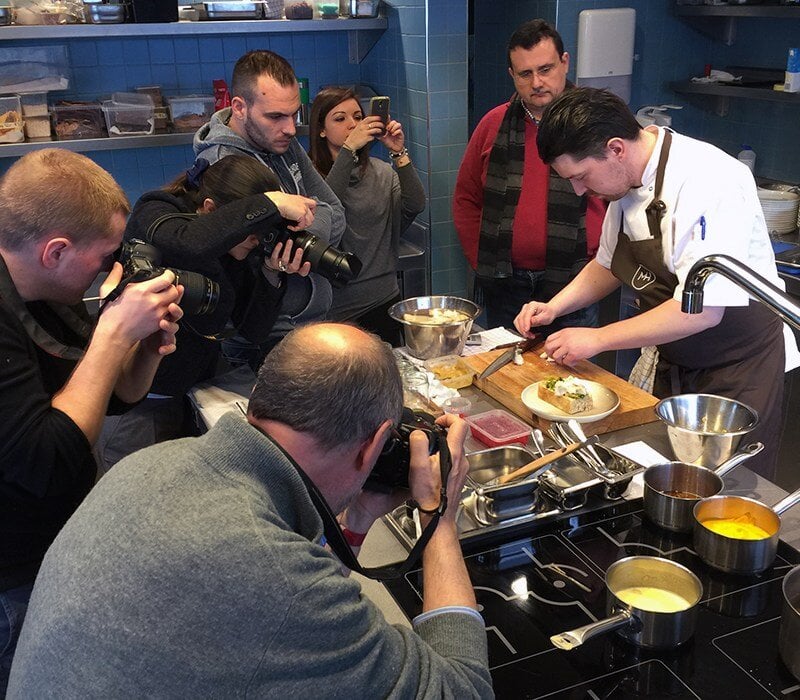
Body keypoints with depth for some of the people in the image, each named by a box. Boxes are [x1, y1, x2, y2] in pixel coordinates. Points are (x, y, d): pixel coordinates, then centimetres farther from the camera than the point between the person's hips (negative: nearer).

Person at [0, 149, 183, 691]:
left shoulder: (51, 296, 0)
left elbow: (114, 398, 10)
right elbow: (49, 464, -33)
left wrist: (149, 345, -11)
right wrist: (115, 334, -29)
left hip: (69, 547, 8)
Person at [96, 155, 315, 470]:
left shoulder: (241, 248, -1)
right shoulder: (154, 213, -16)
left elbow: (254, 331, -2)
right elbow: (189, 245, -42)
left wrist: (273, 276, -18)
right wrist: (271, 204, -36)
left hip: (194, 391, 5)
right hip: (136, 398, -5)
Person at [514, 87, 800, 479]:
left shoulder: (708, 181, -27)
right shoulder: (627, 180, 0)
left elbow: (704, 309, -32)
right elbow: (609, 264, 16)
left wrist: (597, 339, -25)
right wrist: (553, 308, 0)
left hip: (740, 365, -7)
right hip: (673, 364, 8)